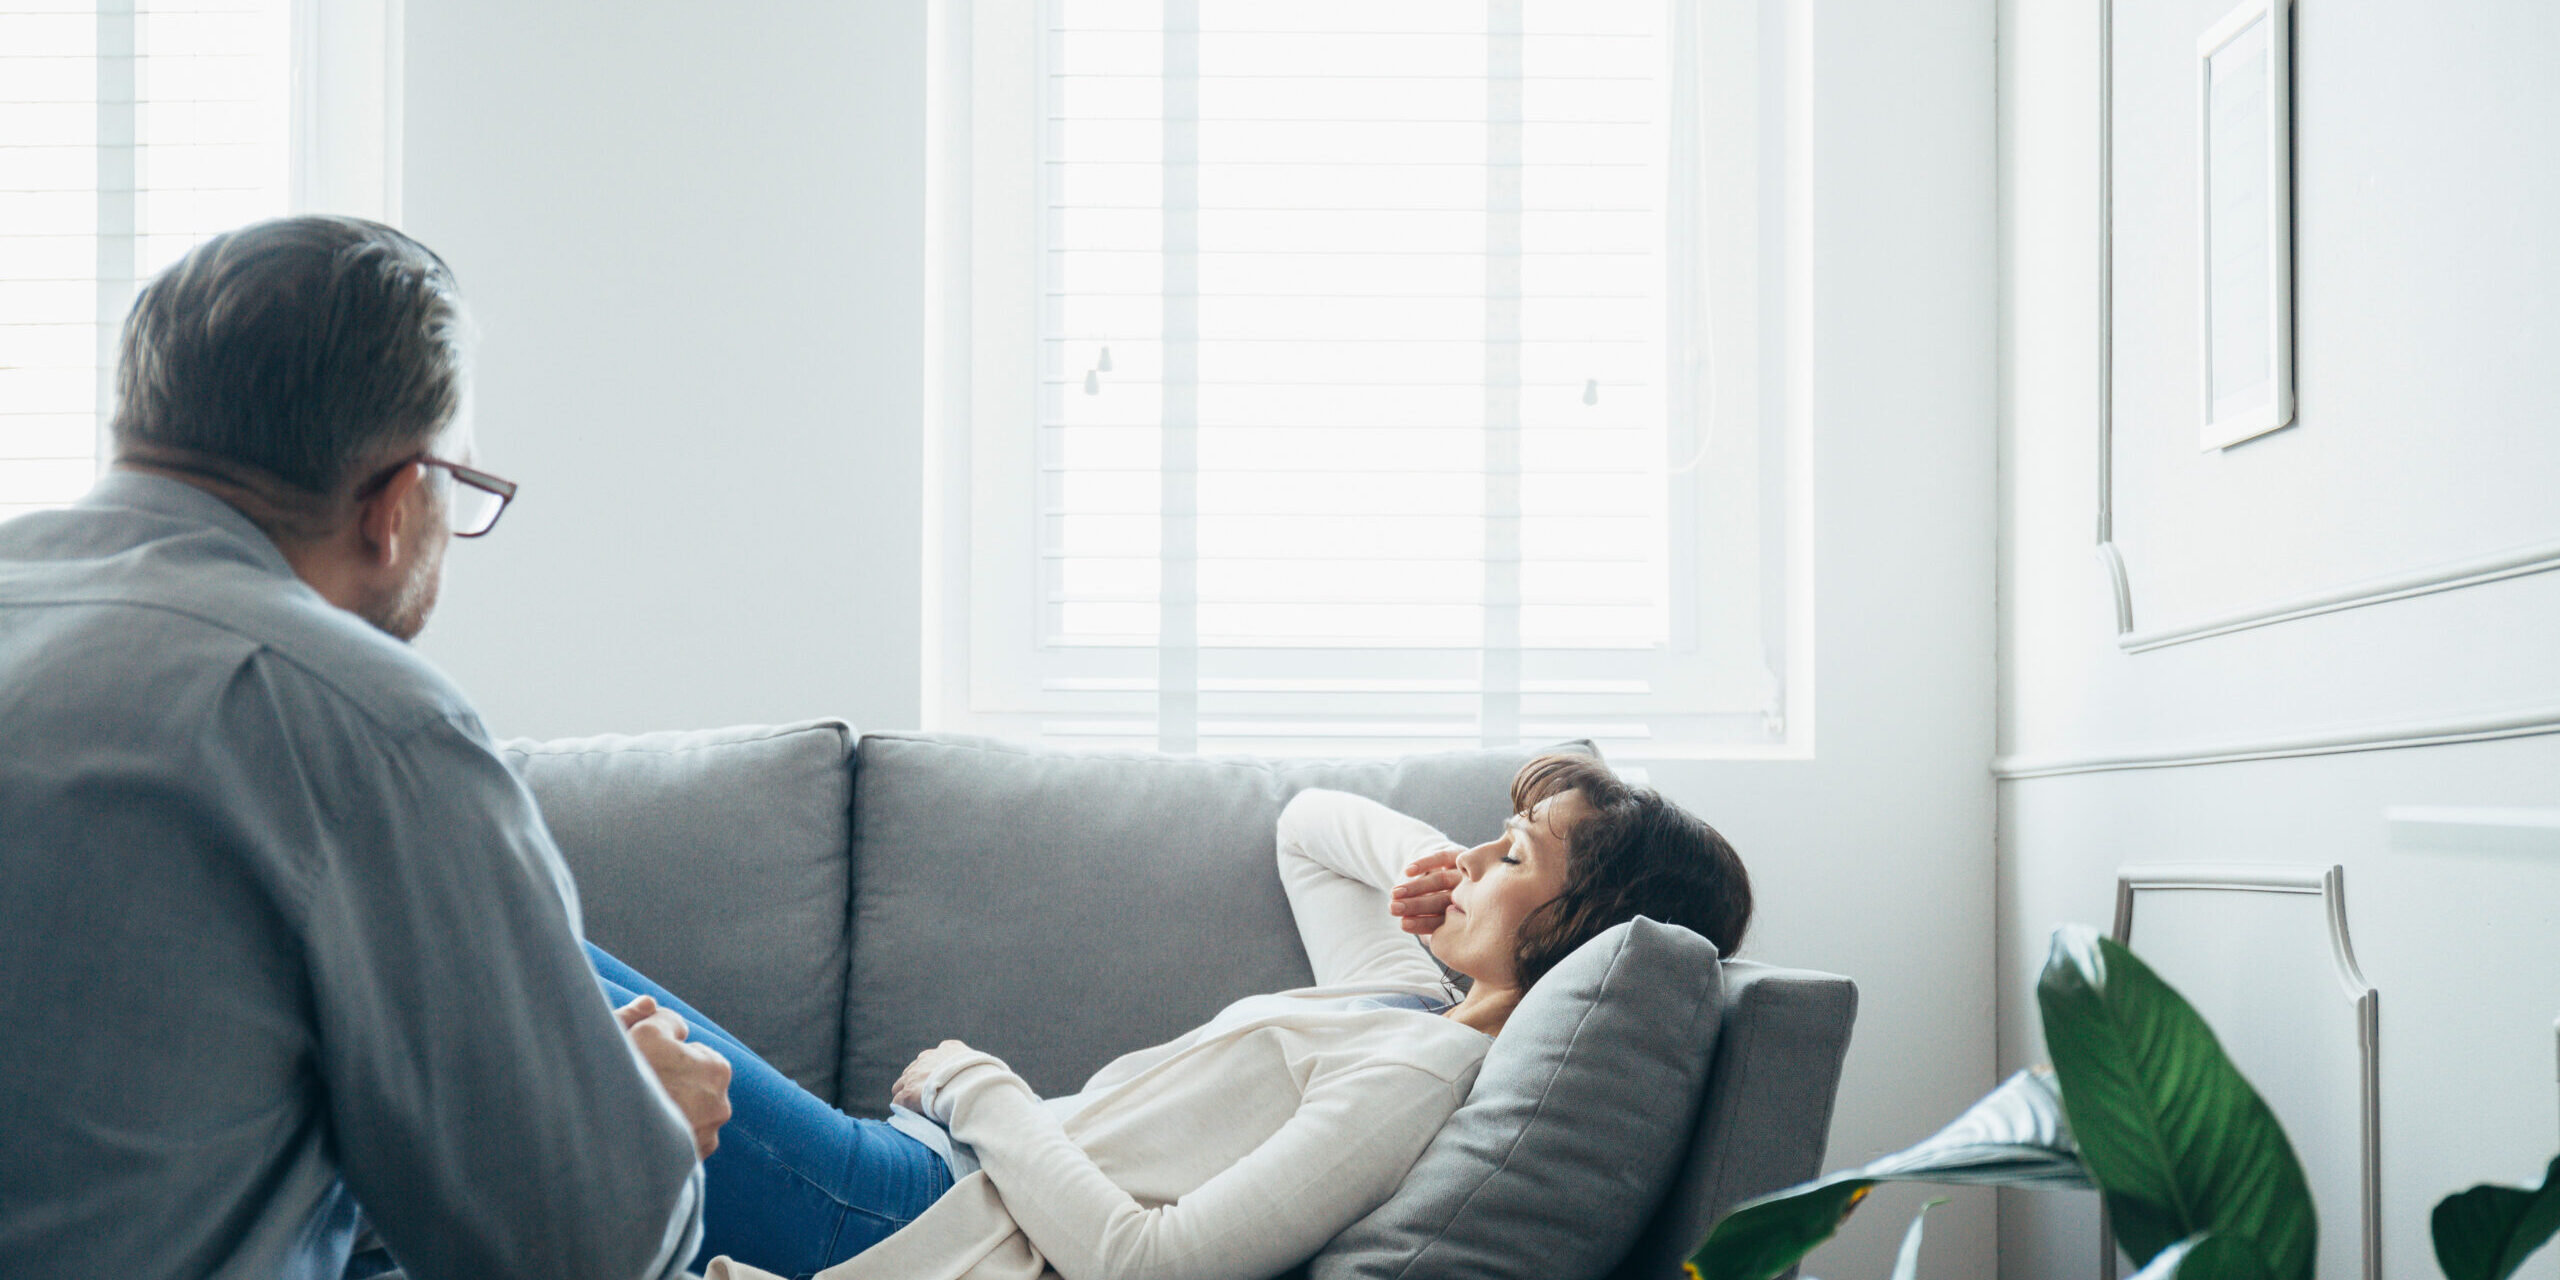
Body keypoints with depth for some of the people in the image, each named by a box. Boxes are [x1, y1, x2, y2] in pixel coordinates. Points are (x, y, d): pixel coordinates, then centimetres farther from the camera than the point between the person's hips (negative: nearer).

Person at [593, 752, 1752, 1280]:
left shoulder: (1418, 1079, -20)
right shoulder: (1414, 992, 8)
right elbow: (1306, 820, 27)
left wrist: (974, 1086, -14)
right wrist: (1423, 859, 6)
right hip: (934, 1164, 9)